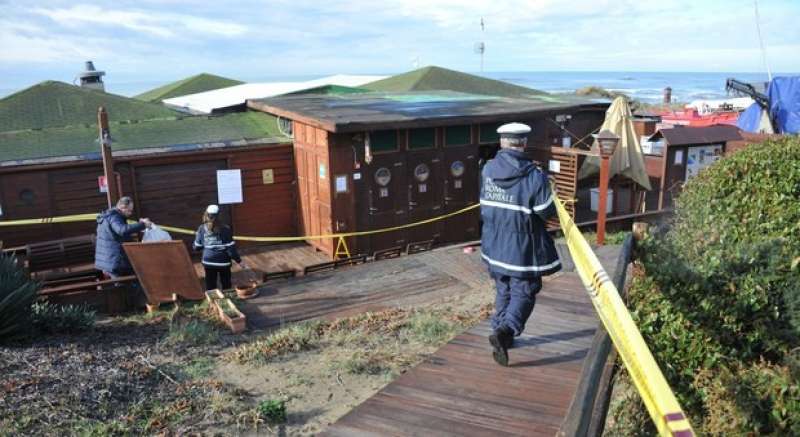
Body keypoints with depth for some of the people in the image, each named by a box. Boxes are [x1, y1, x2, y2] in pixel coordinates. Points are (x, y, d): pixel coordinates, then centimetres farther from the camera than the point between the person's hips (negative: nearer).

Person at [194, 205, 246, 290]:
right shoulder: (225, 230, -11)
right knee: (226, 286, 13)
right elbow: (231, 248, -12)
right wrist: (239, 261, -4)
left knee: (210, 288, 9)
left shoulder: (202, 229, -4)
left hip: (208, 262, 2)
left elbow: (197, 247, 3)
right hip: (223, 262, -2)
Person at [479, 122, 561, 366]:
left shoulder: (487, 171, -3)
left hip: (494, 246, 5)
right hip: (522, 249, -5)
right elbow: (548, 213, -11)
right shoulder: (534, 177, -19)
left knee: (503, 291, 21)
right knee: (523, 293, 5)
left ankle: (500, 331, 28)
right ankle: (506, 331, -14)